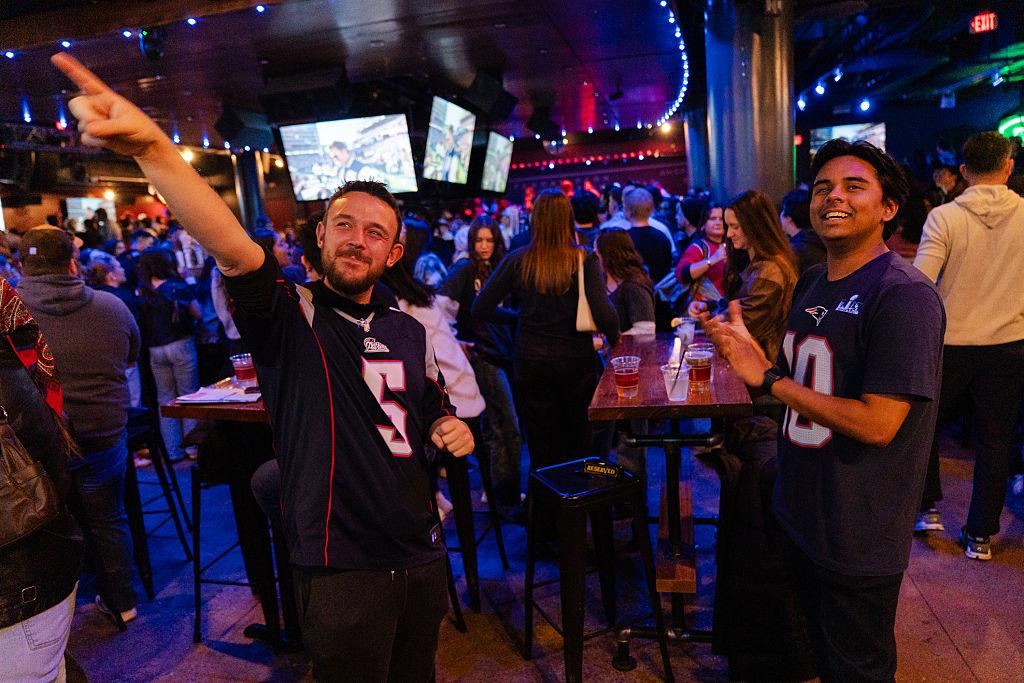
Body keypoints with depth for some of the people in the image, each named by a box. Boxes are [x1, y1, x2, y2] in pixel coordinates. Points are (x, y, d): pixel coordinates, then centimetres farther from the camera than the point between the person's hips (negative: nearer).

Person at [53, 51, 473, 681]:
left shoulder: (410, 332, 5)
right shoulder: (290, 315, -11)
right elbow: (233, 249, -31)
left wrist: (455, 430, -3)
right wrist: (152, 149, -45)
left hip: (421, 558, 5)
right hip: (340, 573, -5)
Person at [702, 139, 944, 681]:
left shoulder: (905, 295, -22)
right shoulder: (810, 284, 5)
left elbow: (877, 424, -27)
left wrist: (769, 379, -21)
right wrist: (747, 348, -6)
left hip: (860, 536, -7)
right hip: (802, 514, 8)